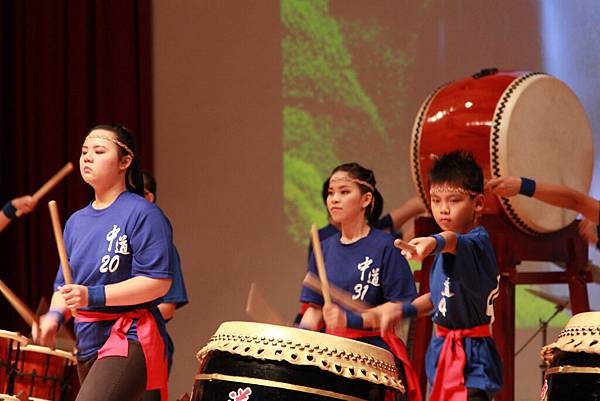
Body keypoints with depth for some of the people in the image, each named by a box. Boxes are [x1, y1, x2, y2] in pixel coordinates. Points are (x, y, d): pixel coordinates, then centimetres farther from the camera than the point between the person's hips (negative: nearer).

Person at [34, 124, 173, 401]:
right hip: (88, 343, 9)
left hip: (130, 339, -8)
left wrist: (93, 296, -21)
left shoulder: (141, 214, -9)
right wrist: (55, 315, -2)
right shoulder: (76, 222, 15)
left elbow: (159, 282, -16)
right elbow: (64, 284, 21)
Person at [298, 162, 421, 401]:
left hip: (374, 348, -5)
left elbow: (401, 307, -6)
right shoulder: (325, 248, 13)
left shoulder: (384, 247, -3)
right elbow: (314, 308, 15)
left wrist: (351, 320, -17)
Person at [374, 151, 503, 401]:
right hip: (443, 352, 9)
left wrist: (435, 241, -61)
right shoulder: (444, 253, 11)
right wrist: (403, 309, 12)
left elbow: (458, 242, -39)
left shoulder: (478, 242, -15)